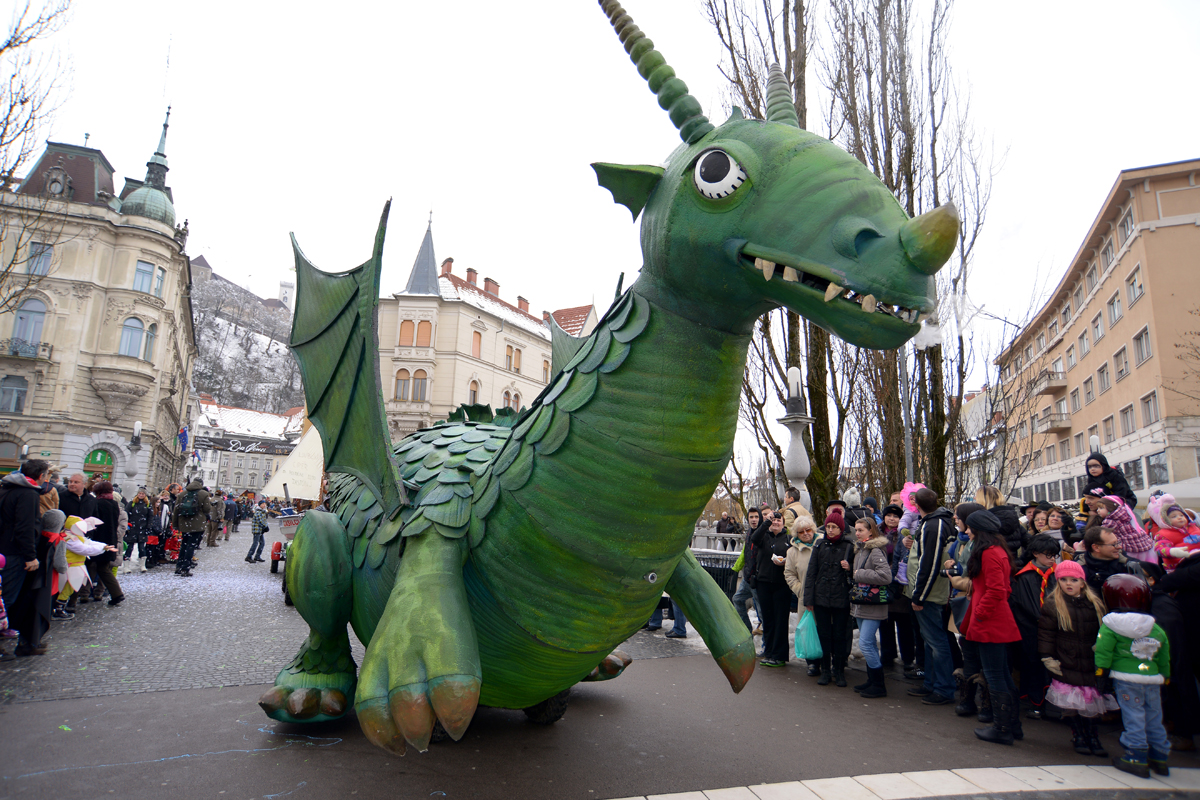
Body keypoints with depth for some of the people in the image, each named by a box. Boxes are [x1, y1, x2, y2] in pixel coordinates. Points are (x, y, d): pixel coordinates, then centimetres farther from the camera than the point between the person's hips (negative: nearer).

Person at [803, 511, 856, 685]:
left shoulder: (849, 547, -1)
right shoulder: (819, 546, 5)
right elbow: (811, 573, 6)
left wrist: (849, 569, -14)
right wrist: (808, 599, 3)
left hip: (841, 599, -2)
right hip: (821, 599, 2)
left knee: (840, 636, 5)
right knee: (824, 635, 7)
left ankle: (839, 671, 19)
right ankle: (825, 670, 19)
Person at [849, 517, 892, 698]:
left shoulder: (876, 551, -15)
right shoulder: (859, 550, 14)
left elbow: (886, 576, -26)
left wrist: (860, 574, -18)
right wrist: (852, 572, 4)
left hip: (873, 605, -9)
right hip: (861, 605, 9)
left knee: (865, 643, -10)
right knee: (869, 643, 15)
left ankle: (879, 686, 1)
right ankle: (872, 680, 24)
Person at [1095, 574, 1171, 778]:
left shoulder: (1109, 627, -8)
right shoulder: (1157, 629, 10)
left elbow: (1103, 651, -12)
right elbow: (1165, 657, 16)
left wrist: (1101, 672, -5)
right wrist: (1165, 677, 26)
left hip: (1126, 679, -5)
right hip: (1153, 680, 5)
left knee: (1133, 717, 0)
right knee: (1154, 718, 16)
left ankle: (1136, 757, 2)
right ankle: (1159, 757, 26)